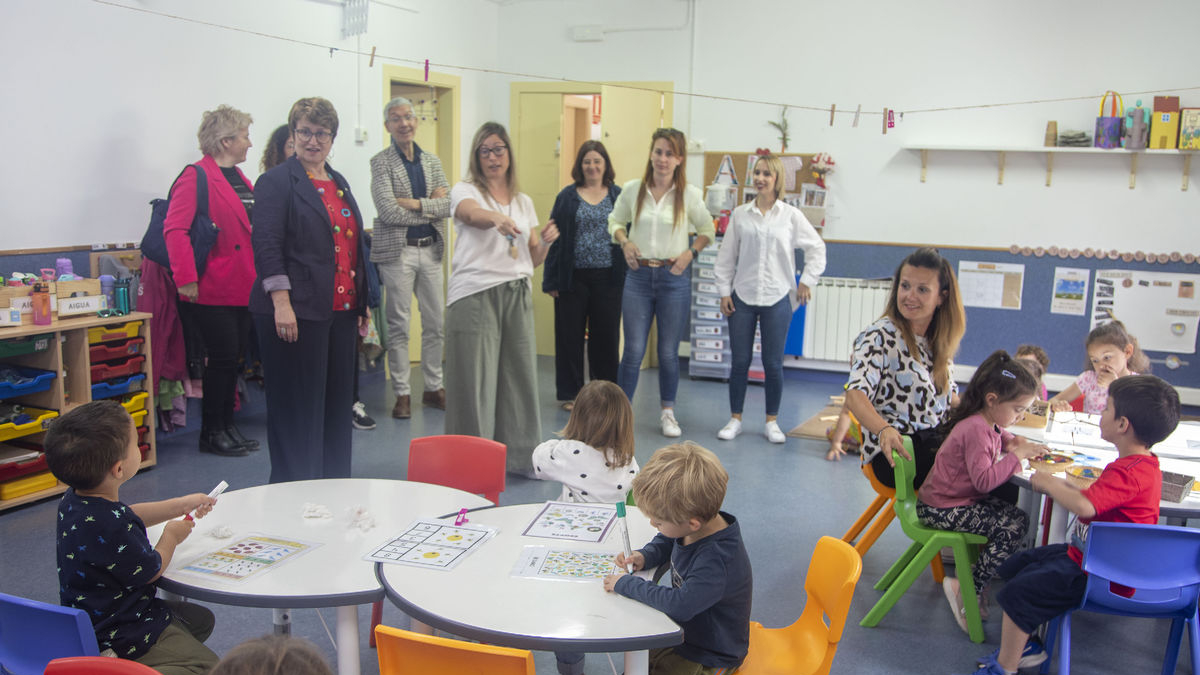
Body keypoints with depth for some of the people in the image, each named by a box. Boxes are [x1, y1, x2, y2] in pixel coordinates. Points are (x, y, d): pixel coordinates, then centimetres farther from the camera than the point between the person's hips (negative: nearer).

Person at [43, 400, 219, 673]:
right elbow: (150, 571, -15)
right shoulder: (110, 528, -34)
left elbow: (129, 515, 19)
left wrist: (180, 505, 20)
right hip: (119, 636, -10)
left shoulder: (74, 500, -3)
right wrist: (171, 536, 4)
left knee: (201, 619, 23)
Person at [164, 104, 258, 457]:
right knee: (222, 358, -2)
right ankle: (211, 434, 11)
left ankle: (227, 426, 25)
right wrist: (185, 278, -25)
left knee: (232, 358, 13)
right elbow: (175, 229, -21)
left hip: (242, 288, 8)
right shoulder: (196, 177, -12)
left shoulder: (239, 178, 15)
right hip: (213, 291, -8)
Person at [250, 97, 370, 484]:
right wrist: (281, 303, -20)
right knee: (298, 405, -1)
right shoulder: (276, 182, -4)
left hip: (340, 311, 7)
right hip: (297, 312, -7)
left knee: (337, 400, 13)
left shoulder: (339, 183, 18)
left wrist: (363, 302, 19)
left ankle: (336, 485, 24)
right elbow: (267, 246, -13)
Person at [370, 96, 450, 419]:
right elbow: (388, 211, -16)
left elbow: (449, 204, 0)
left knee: (436, 323, 9)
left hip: (431, 249, 5)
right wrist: (431, 207, -9)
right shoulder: (381, 162, -5)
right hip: (397, 251, -5)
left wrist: (415, 204, -13)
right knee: (398, 325, 1)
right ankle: (402, 393, 11)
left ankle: (434, 387, 22)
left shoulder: (432, 161, 11)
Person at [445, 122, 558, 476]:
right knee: (476, 378, -4)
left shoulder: (524, 202, 17)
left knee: (520, 373, 6)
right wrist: (497, 218, -45)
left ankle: (520, 454, 18)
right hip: (475, 296, -4)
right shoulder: (466, 191, 2)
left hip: (517, 295, 5)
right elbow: (472, 214, -24)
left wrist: (545, 242, -2)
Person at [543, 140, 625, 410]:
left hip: (608, 279, 1)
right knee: (570, 336, 5)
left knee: (606, 337, 7)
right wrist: (551, 279, -4)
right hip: (573, 278, -1)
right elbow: (555, 237, 2)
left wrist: (627, 276, 0)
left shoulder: (618, 196, 6)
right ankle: (570, 394, 16)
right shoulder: (567, 197, 3)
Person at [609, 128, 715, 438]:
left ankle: (667, 412, 24)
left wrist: (690, 253, -3)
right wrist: (624, 242, -2)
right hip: (638, 277, 1)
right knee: (634, 350, -1)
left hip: (674, 279, 0)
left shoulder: (689, 194, -1)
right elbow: (615, 221, 16)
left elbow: (708, 230, 12)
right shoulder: (632, 189, 1)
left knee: (668, 352, 7)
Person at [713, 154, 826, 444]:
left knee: (773, 363, 3)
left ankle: (772, 422, 18)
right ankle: (735, 420, 18)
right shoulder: (740, 215, 4)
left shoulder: (791, 216, 1)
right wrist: (724, 291, 3)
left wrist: (807, 282, 5)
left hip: (777, 299, -1)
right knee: (740, 361, 5)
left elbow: (817, 248, 10)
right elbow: (727, 256, 7)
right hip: (742, 298, 1)